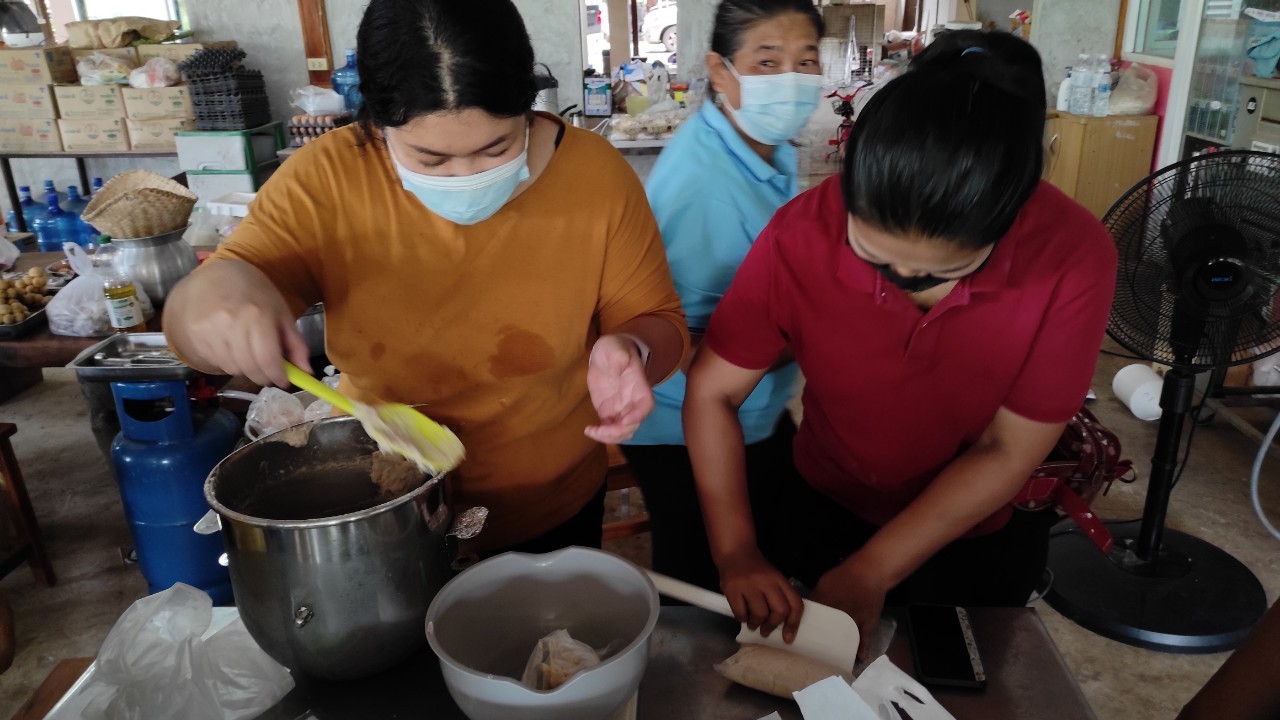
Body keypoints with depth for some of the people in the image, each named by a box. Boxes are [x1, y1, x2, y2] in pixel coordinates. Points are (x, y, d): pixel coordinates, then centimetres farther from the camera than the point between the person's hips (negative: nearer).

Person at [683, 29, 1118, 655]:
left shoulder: (1074, 259, -30)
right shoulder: (801, 235, -28)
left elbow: (1007, 453, -22)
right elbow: (711, 394, -19)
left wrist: (868, 575, -21)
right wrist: (736, 554, -28)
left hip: (983, 535, 0)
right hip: (821, 508, 1)